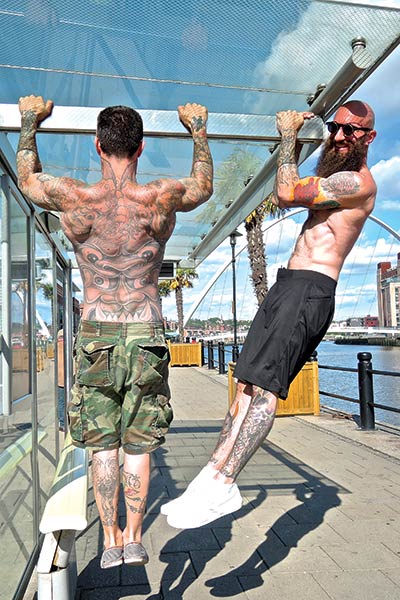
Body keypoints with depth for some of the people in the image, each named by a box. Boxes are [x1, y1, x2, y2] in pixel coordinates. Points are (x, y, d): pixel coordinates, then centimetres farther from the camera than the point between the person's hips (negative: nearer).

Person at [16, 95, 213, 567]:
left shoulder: (72, 197, -5)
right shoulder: (161, 198, -5)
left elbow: (26, 178, 18)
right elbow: (204, 185, 18)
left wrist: (30, 124, 32)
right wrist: (198, 130, 31)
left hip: (95, 333, 0)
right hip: (146, 333, 0)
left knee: (102, 442, 12)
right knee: (138, 443, 10)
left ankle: (110, 539, 19)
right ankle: (133, 537, 18)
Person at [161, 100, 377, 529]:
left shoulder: (357, 182, -5)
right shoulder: (333, 178, 26)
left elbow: (288, 193, -12)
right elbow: (282, 196, 36)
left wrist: (288, 136, 2)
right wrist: (293, 141, 32)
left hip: (309, 290, -10)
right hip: (289, 287, 10)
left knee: (263, 387, -19)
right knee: (247, 385, 2)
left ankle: (220, 484, -18)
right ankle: (215, 477, 4)